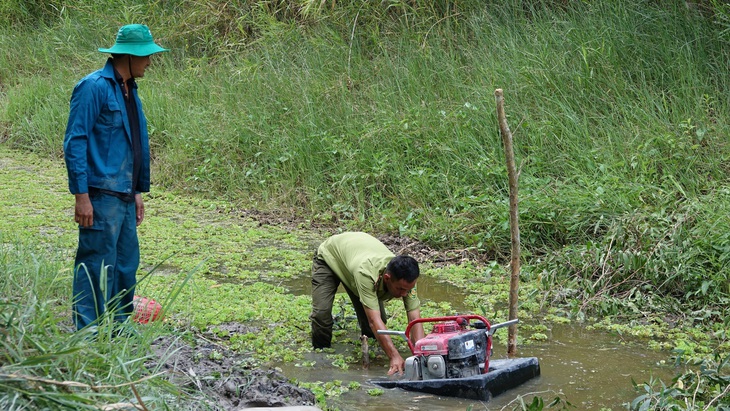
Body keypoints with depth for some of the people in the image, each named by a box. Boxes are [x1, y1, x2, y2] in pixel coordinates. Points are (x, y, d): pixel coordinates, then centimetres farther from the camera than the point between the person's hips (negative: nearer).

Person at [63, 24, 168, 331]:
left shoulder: (129, 90, 15)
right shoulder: (94, 87, -11)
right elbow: (75, 142, -15)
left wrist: (138, 192, 19)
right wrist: (81, 195, -18)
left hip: (124, 197, 9)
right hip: (101, 195, -9)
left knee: (126, 266, 15)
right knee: (97, 267, -6)